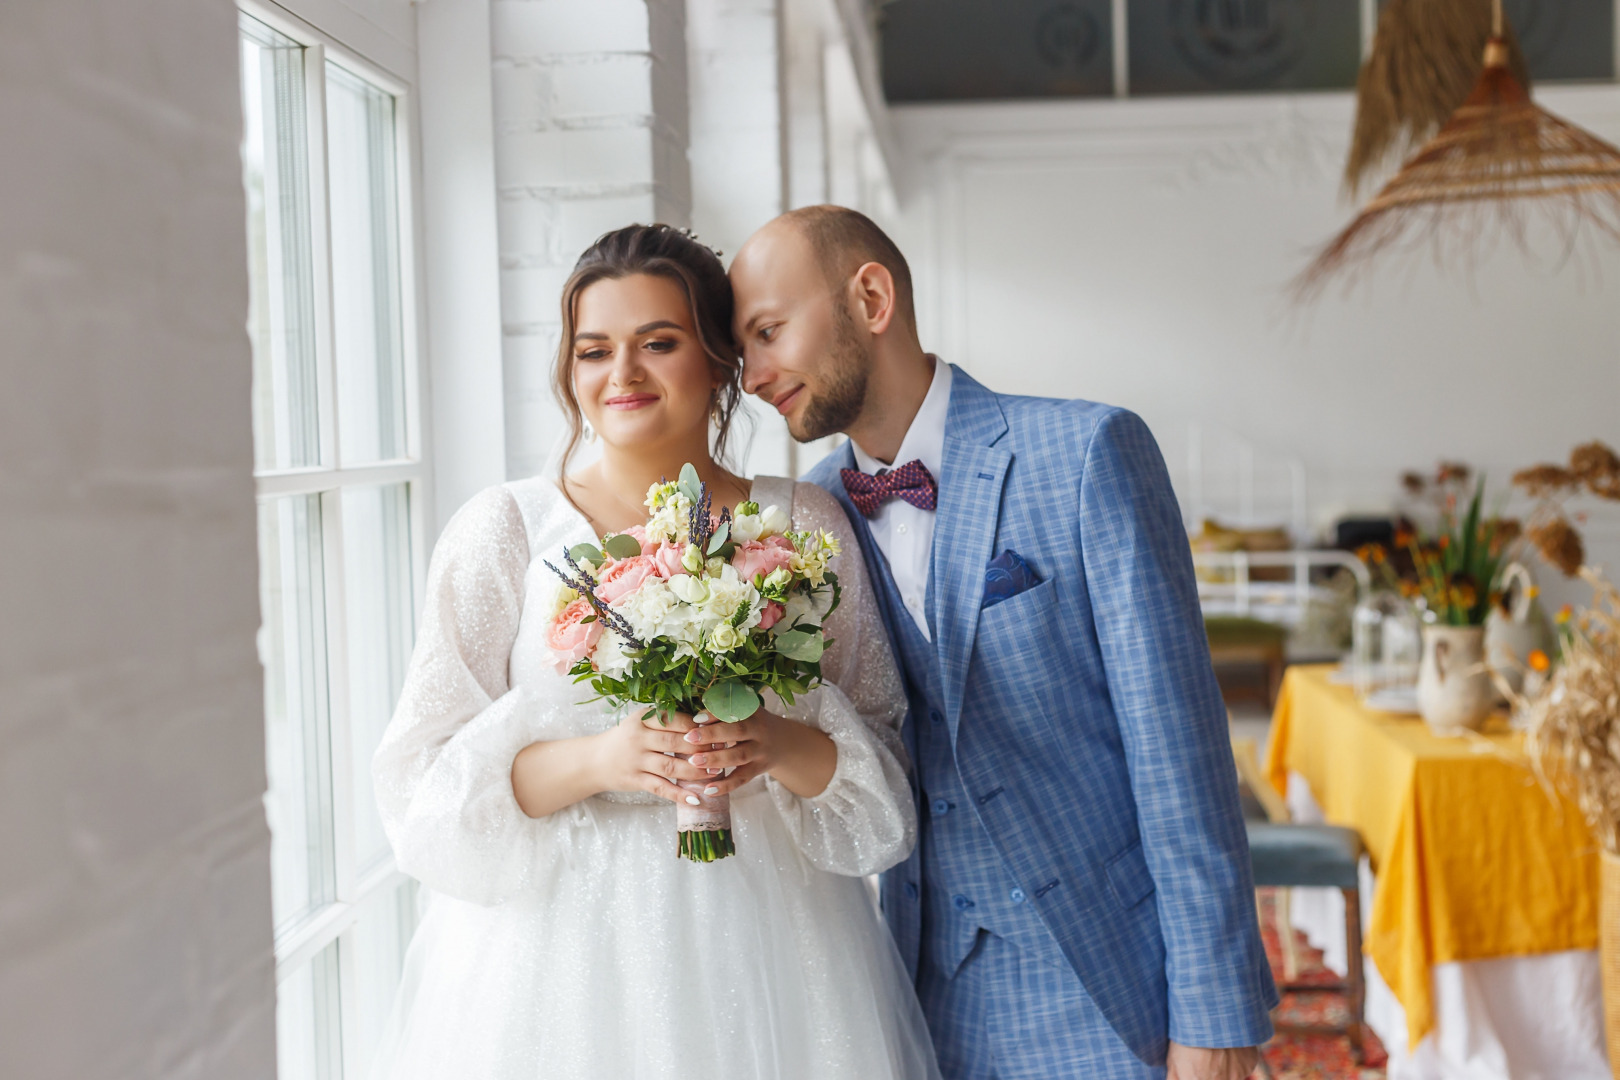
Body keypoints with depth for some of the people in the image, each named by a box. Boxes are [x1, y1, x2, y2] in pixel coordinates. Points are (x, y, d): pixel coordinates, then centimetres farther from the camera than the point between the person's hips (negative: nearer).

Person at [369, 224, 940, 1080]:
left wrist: (784, 745, -16)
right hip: (558, 956, -1)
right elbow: (425, 782, -3)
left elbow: (887, 773, 4)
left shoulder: (805, 526, 4)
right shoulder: (505, 530, 0)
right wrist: (596, 761, -18)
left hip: (768, 950, 1)